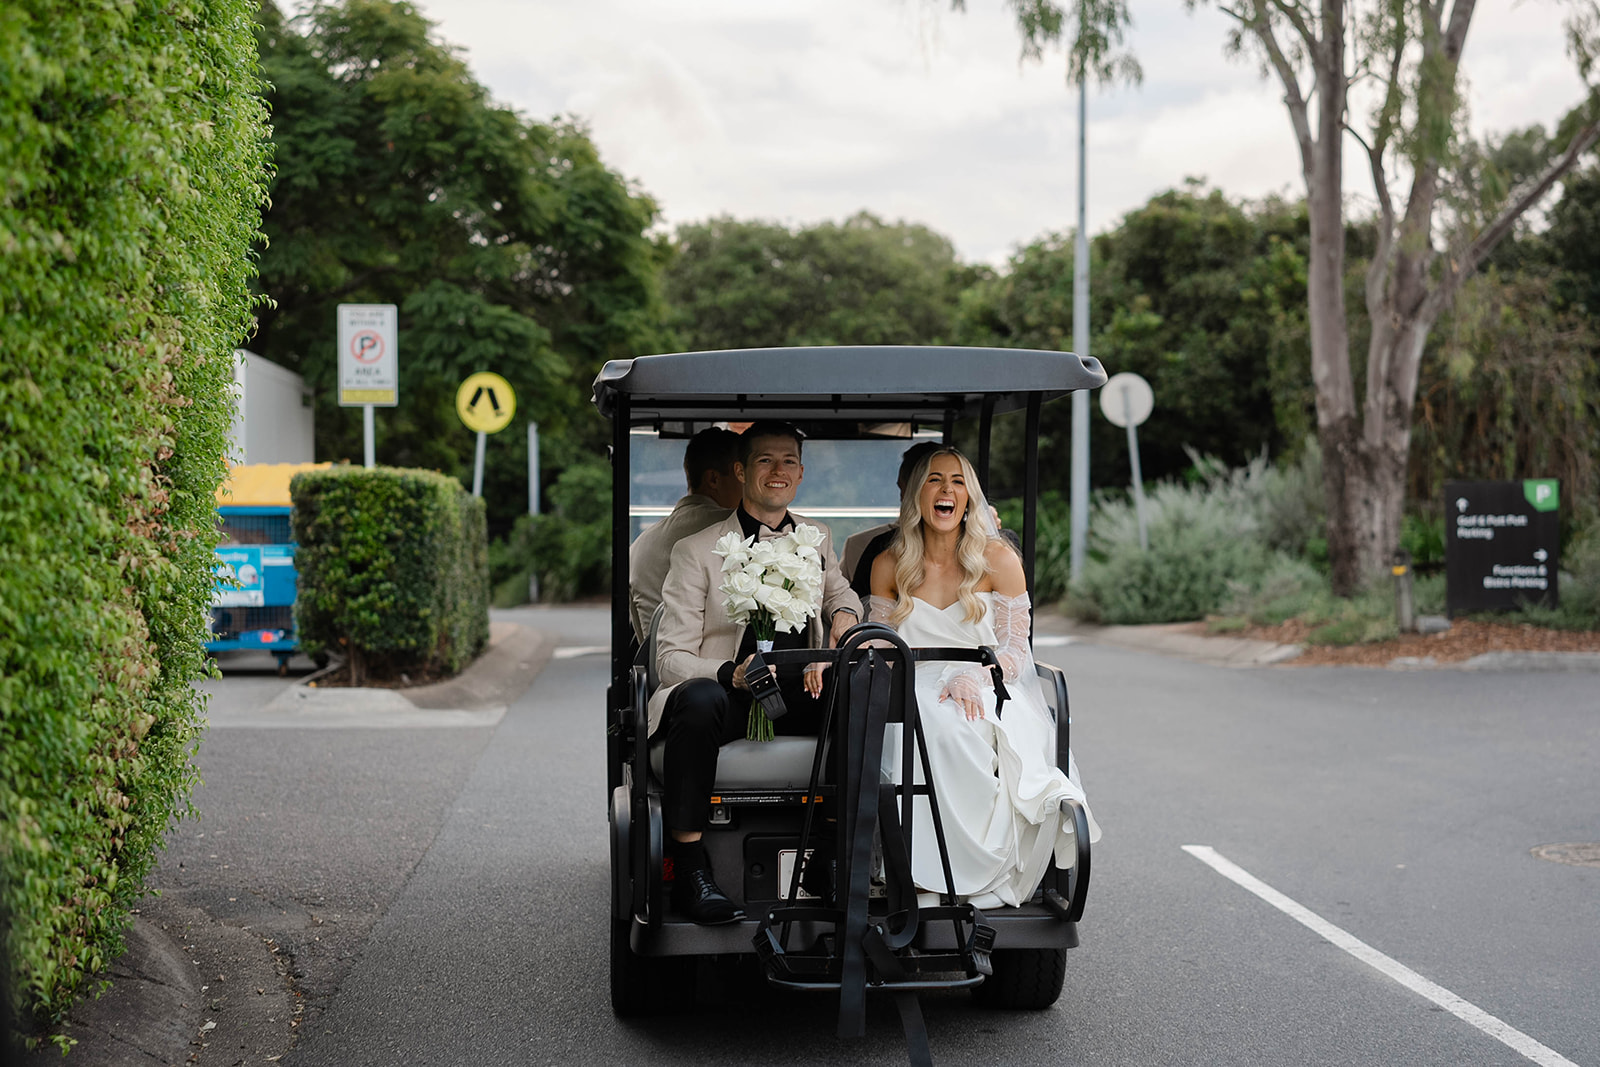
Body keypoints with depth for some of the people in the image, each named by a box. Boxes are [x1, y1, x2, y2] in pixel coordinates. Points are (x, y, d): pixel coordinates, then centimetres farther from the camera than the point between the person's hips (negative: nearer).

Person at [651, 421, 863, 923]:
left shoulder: (815, 538, 16)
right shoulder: (697, 550, 1)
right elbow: (671, 658, -5)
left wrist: (844, 612, 2)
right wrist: (733, 673, -26)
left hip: (798, 695, 4)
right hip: (726, 692, -4)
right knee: (698, 699, -38)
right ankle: (689, 870, -32)